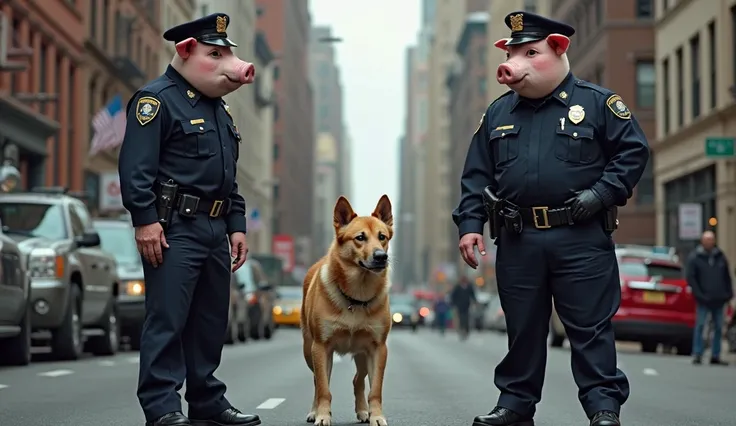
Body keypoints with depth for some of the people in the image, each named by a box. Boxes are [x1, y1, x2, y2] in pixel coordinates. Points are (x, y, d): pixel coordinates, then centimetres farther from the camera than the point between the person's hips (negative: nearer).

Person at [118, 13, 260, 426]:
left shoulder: (218, 108, 22)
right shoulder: (157, 99, -6)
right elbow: (136, 166, -15)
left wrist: (236, 225, 19)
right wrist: (145, 219, -21)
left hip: (215, 229, 9)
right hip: (174, 229, -9)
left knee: (212, 321, 12)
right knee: (167, 320, -9)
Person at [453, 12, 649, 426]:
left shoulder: (599, 103, 0)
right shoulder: (498, 113, 13)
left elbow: (634, 152, -2)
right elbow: (477, 174, 13)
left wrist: (602, 194, -13)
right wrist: (470, 224, 2)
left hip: (582, 239, -4)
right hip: (517, 240, 4)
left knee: (591, 326, -1)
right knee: (522, 327, 11)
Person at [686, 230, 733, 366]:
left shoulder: (720, 257, 8)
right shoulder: (695, 257, -2)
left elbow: (727, 277, 13)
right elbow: (690, 277, -5)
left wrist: (729, 293, 4)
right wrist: (699, 294, -12)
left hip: (719, 299, 4)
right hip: (703, 300, -4)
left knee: (719, 328, 6)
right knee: (700, 326, -6)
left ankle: (715, 356, 13)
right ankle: (697, 355, -4)